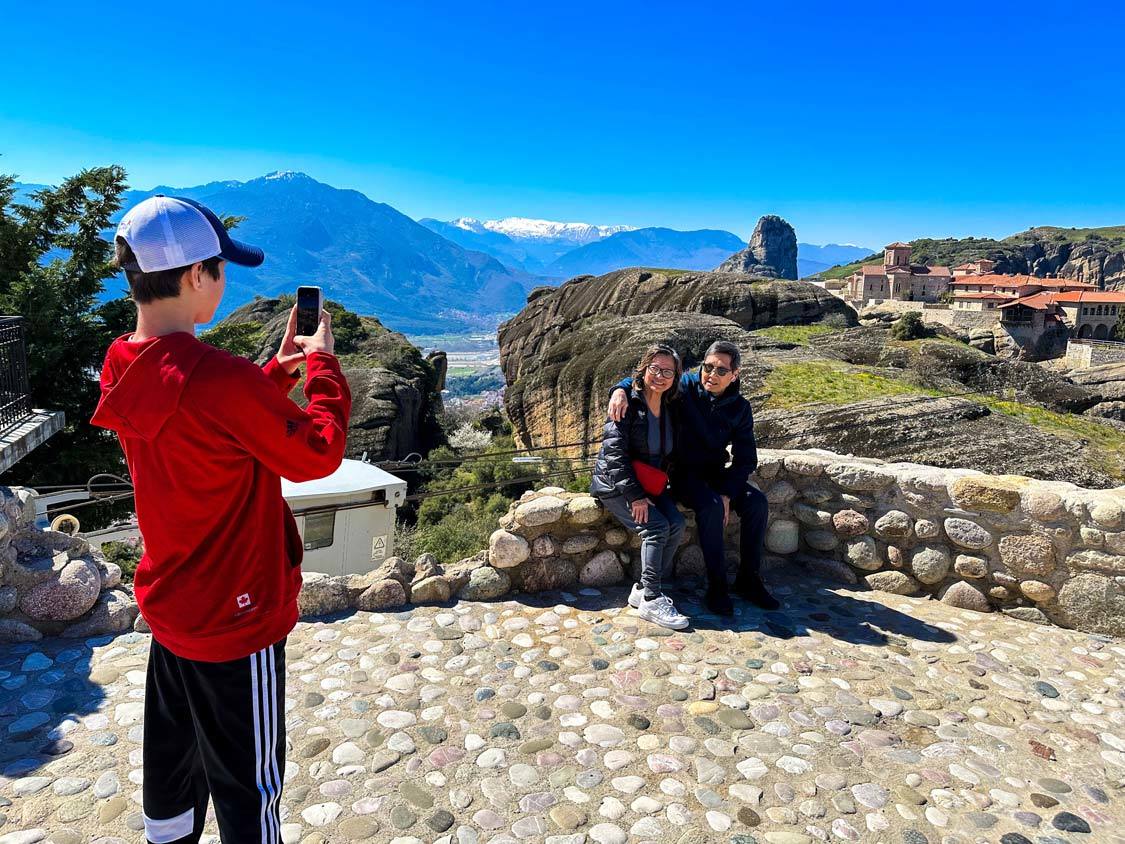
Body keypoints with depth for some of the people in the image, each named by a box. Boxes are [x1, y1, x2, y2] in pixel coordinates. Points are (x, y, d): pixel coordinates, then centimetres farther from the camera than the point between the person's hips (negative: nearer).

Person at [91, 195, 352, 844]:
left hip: (170, 607, 8)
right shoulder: (217, 377, -30)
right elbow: (318, 454, -18)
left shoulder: (123, 368, -3)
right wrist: (323, 365, -6)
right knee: (248, 789, 13)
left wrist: (277, 372, 5)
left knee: (173, 764, 26)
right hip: (237, 619, -8)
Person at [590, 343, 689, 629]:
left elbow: (668, 454, 14)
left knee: (677, 524, -15)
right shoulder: (628, 404, -14)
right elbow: (615, 452, -19)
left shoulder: (671, 408, 5)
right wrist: (634, 495, -22)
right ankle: (651, 600, -13)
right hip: (614, 484, -6)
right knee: (656, 527, -22)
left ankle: (642, 590, -5)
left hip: (651, 484, 6)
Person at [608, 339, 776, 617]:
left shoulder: (740, 408, -2)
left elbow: (745, 460, -1)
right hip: (682, 472, -4)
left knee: (757, 502, -19)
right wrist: (620, 390, -29)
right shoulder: (685, 387, -10)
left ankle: (748, 579, -4)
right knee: (711, 506, -33)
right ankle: (716, 586, -20)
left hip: (715, 474, 4)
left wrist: (727, 494, -16)